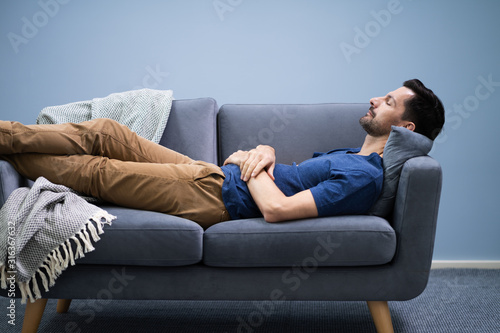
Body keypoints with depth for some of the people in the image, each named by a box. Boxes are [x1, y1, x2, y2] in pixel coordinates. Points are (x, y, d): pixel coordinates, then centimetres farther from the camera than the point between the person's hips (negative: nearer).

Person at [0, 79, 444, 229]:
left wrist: (250, 167, -11)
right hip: (214, 173, 9)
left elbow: (277, 209, -29)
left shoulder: (363, 177, -18)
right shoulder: (353, 154, 14)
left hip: (216, 198, -9)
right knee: (103, 132, 4)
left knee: (95, 170, -4)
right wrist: (265, 151, -3)